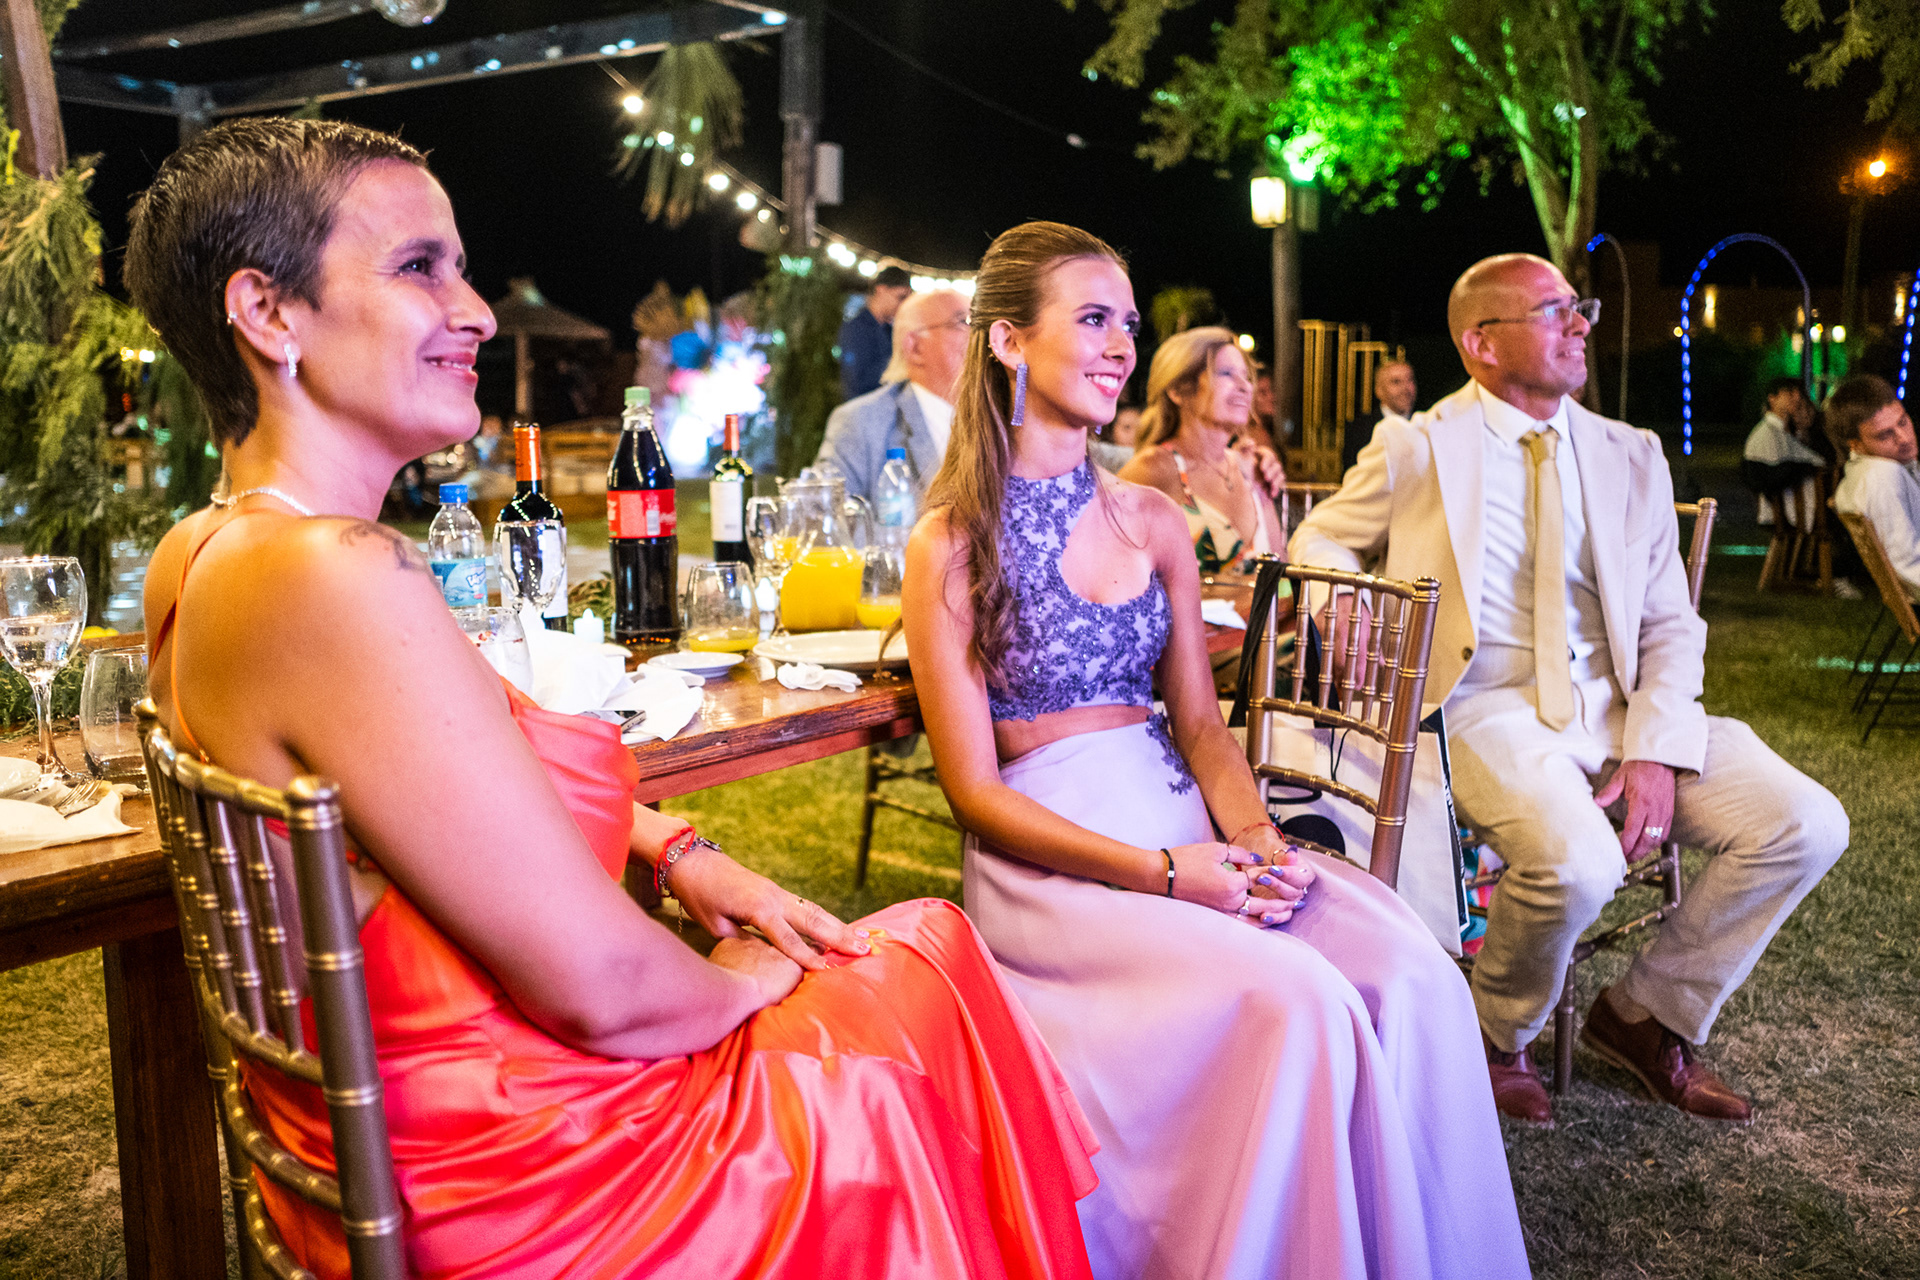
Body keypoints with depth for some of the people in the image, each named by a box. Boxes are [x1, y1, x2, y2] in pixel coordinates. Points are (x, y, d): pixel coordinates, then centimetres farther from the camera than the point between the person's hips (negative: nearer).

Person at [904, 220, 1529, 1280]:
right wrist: (1159, 872, -18)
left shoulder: (1154, 520, 12)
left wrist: (1254, 834, -9)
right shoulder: (951, 546, -4)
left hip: (1183, 817, 5)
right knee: (1299, 1003, -27)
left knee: (1413, 977, -19)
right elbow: (977, 792, -7)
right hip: (1048, 857, -5)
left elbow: (1199, 720, 13)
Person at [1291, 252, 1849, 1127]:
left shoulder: (1632, 458, 14)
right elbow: (1318, 542, 15)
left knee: (1805, 824, -11)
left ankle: (1647, 1014, 10)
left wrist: (1654, 752, -7)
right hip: (1490, 709, -5)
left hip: (1618, 708, 5)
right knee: (1575, 860, -33)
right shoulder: (1416, 449, 3)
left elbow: (1671, 625, 11)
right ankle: (1498, 1033, 0)